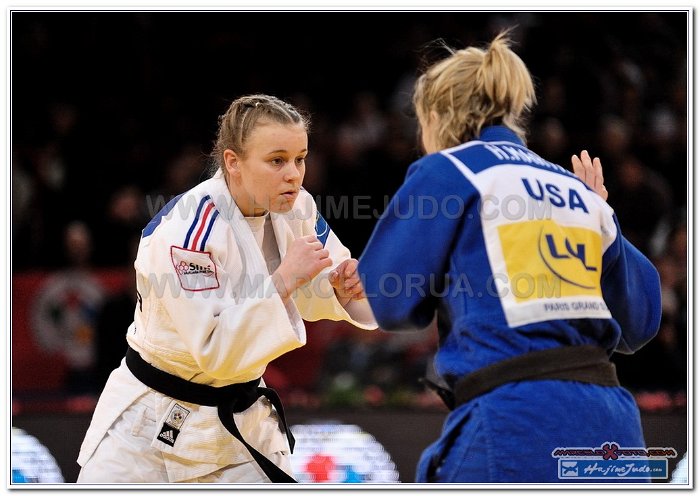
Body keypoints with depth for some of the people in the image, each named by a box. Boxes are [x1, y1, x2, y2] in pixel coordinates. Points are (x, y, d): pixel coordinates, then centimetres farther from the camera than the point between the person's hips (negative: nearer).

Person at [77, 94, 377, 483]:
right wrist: (284, 278, -32)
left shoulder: (294, 207, -7)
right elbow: (214, 351, -29)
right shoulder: (188, 229, -26)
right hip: (154, 421, -5)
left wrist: (342, 285, -15)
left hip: (241, 418, 5)